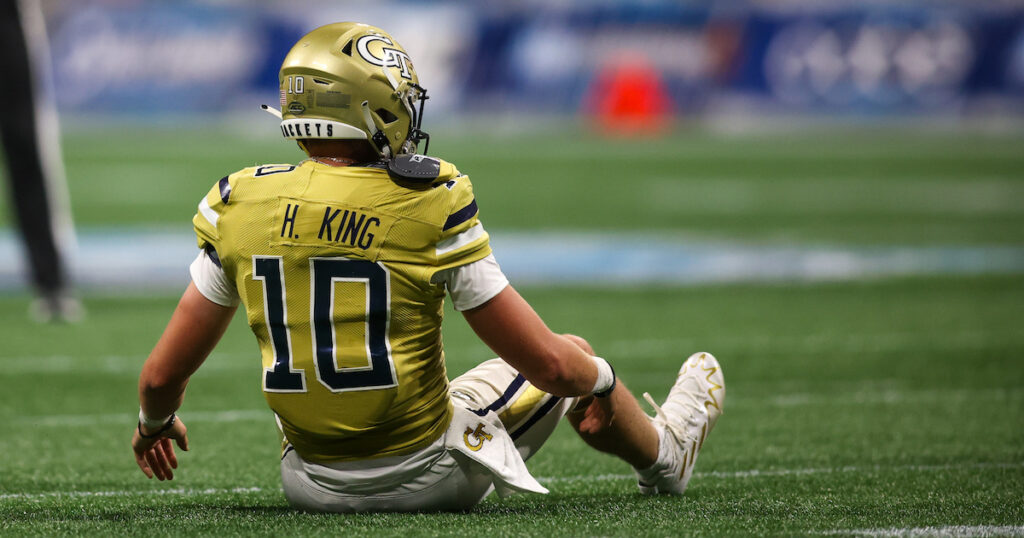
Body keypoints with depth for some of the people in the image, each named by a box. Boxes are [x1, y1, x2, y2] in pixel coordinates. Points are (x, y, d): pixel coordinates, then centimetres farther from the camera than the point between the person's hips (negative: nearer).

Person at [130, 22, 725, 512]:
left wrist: (154, 421, 23)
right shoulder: (430, 209, -17)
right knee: (574, 359, 23)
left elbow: (162, 376, -1)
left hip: (314, 487, 3)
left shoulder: (242, 208, -7)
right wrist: (601, 377, 10)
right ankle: (663, 456, 53)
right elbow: (549, 364, -13)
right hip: (426, 477, -3)